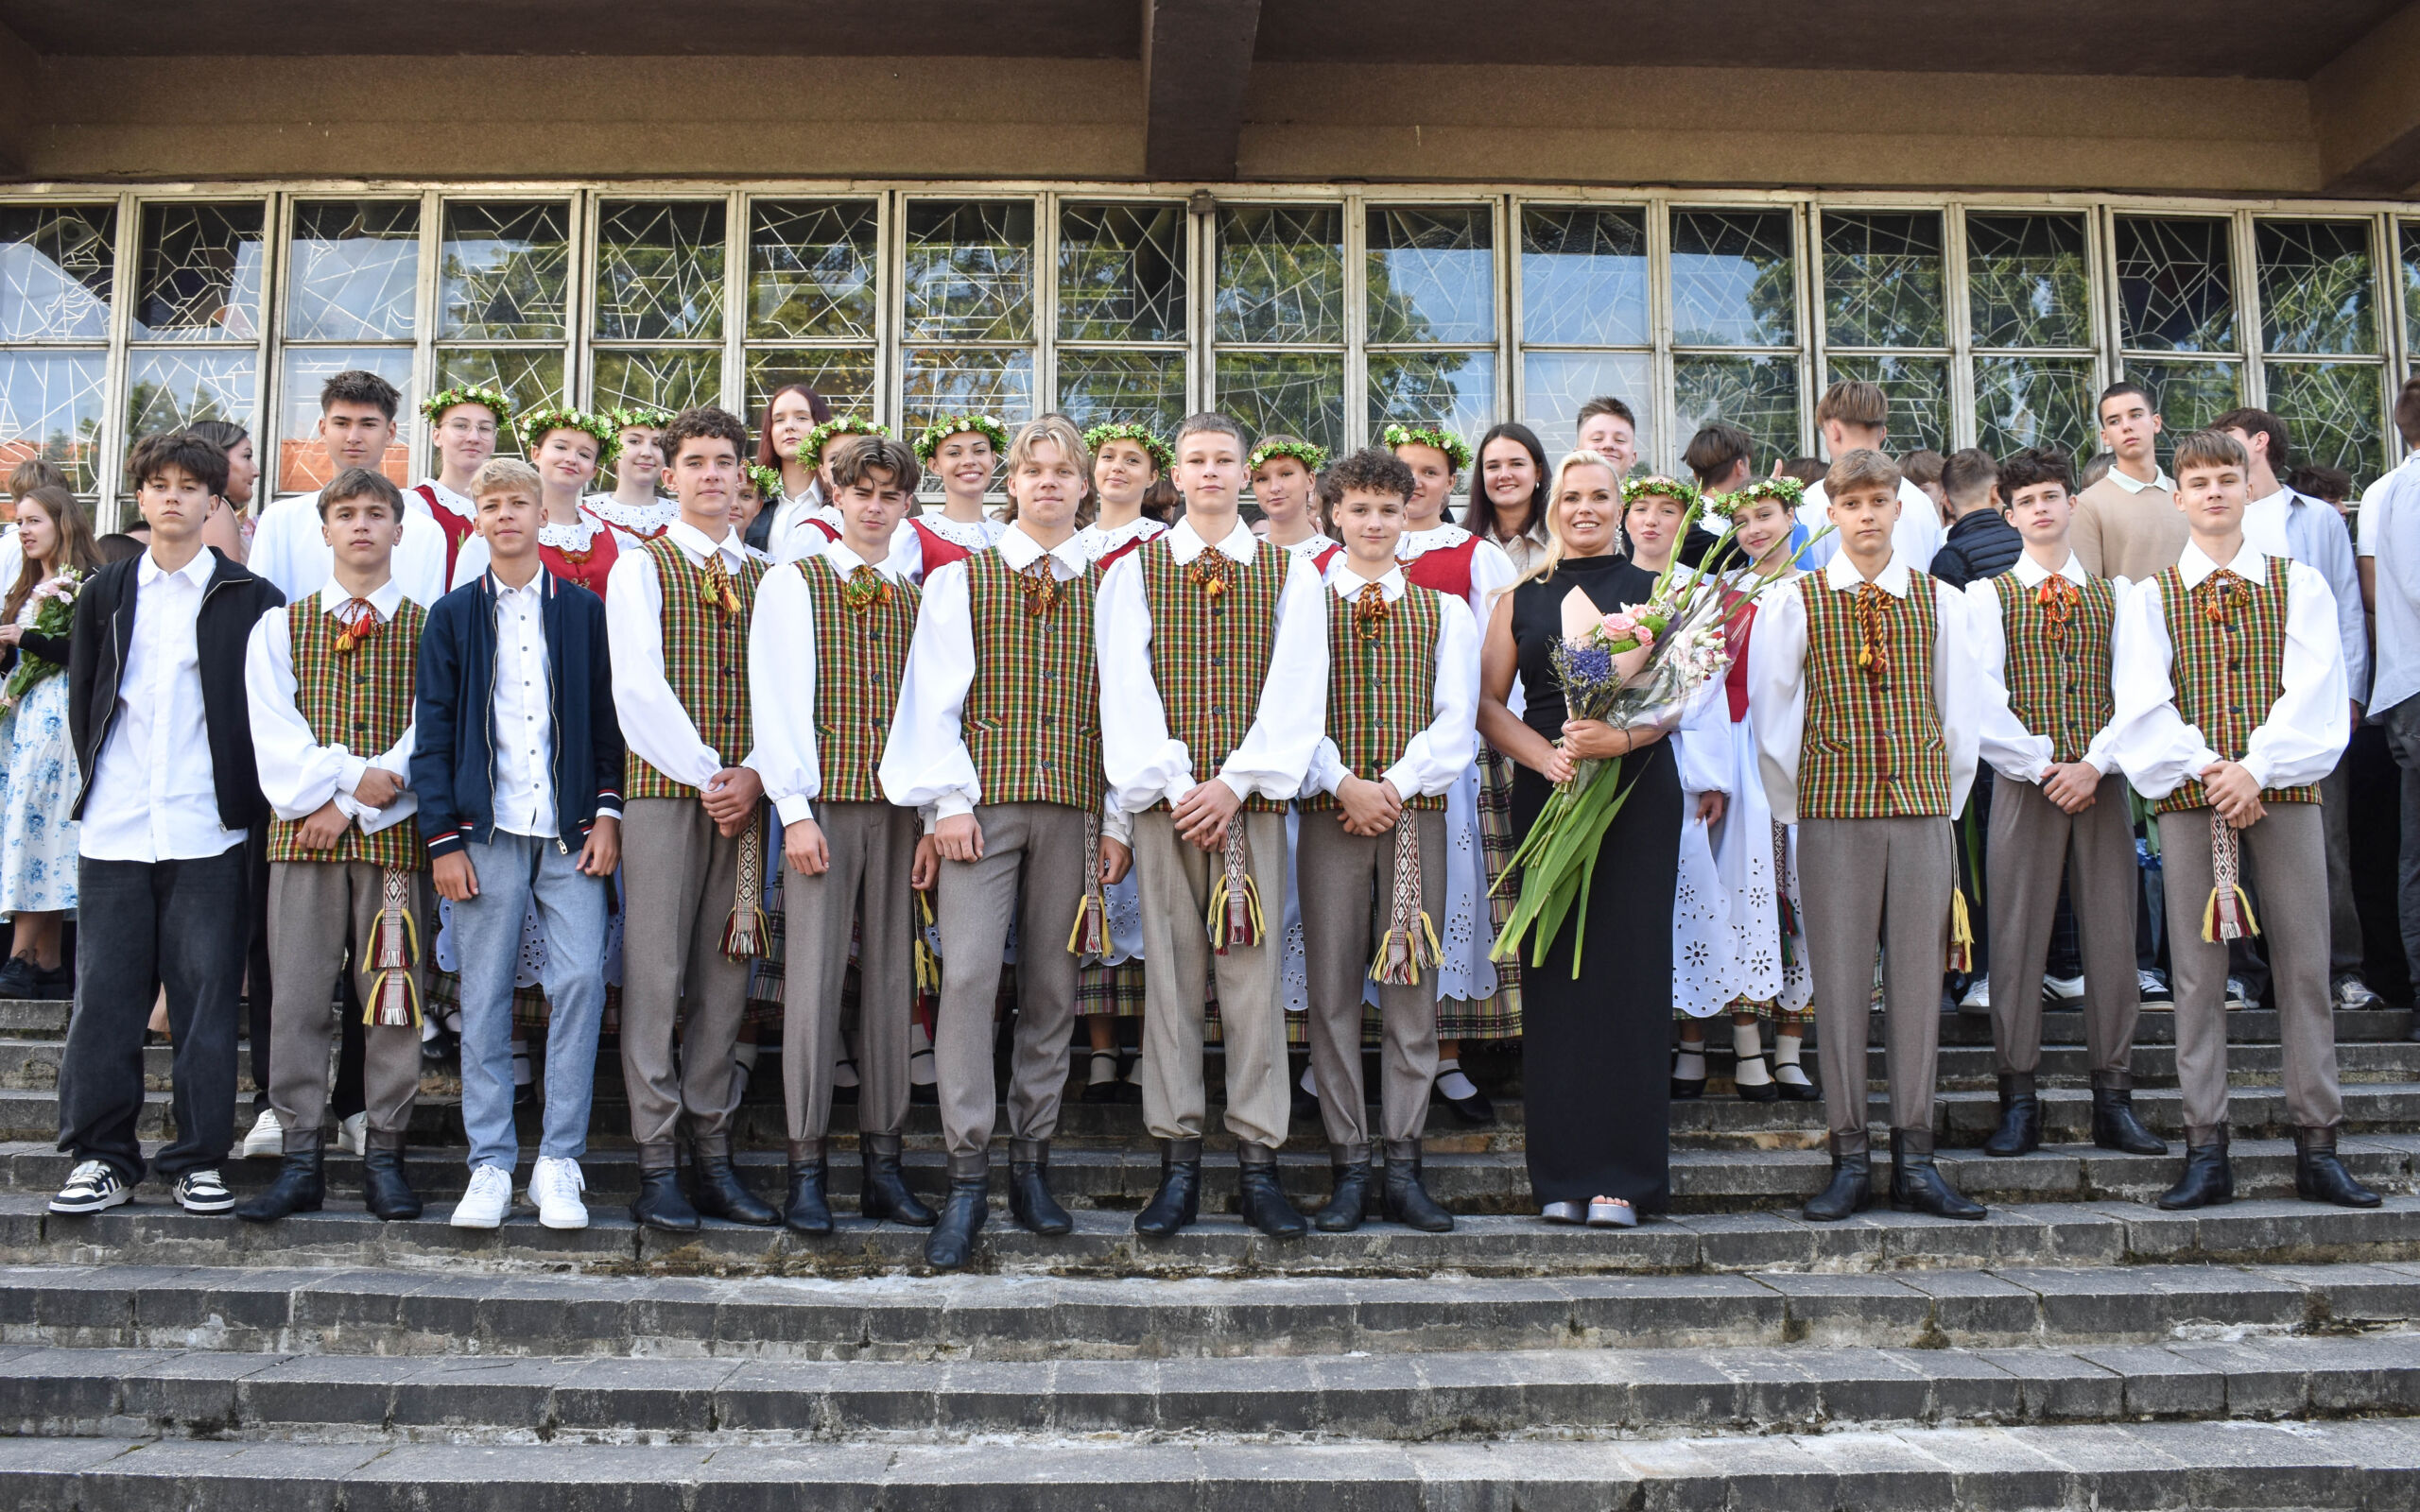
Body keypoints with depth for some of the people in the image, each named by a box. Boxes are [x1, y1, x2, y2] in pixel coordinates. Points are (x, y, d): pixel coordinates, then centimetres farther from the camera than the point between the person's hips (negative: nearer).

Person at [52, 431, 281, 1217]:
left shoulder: (249, 598, 3)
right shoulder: (105, 594, 13)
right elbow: (82, 699, 17)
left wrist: (244, 796, 0)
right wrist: (99, 782, 9)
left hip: (207, 829, -3)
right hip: (114, 829, 3)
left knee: (206, 996, 0)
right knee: (104, 995, 4)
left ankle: (199, 1159, 9)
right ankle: (101, 1158, 14)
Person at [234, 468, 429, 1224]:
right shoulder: (280, 626, 13)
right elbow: (273, 730, 2)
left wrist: (354, 806, -9)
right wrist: (347, 775, -13)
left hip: (394, 835, -1)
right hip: (304, 830, 1)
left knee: (393, 996, 1)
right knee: (298, 996, 1)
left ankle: (385, 1154, 9)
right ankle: (300, 1160, 7)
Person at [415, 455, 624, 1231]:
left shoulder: (585, 610, 10)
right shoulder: (453, 616, 9)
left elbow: (610, 717, 10)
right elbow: (432, 731, 6)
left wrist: (607, 813, -1)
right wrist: (442, 838, -2)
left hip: (570, 832, 0)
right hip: (485, 831, 0)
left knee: (580, 979, -9)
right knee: (485, 998, 2)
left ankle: (559, 1161, 1)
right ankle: (491, 1164, 11)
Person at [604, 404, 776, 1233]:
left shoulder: (765, 579, 16)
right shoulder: (640, 568, 4)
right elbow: (639, 687, -6)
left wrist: (755, 775, -6)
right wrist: (705, 776, -11)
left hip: (741, 798, 4)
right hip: (662, 789, -4)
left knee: (725, 975, 5)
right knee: (655, 975, -4)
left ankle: (713, 1157, 11)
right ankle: (657, 1165, 2)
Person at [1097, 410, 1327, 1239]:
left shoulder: (1291, 574, 10)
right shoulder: (1133, 571, 9)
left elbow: (1297, 689, 1)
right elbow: (1128, 688, 1)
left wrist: (1235, 782, -9)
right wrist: (1174, 787, -10)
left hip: (1253, 799, 0)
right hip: (1164, 799, 0)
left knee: (1254, 972, -1)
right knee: (1170, 973, 0)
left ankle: (1257, 1163, 6)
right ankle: (1178, 1162, 7)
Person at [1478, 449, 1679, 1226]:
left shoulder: (1652, 592, 10)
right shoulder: (1519, 599, 13)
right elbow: (1488, 704, 7)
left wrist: (1623, 737, -20)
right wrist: (1546, 754, -11)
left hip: (1636, 791, -1)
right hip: (1546, 793, 1)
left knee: (1628, 971, -4)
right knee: (1554, 976, 0)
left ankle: (1620, 1176, 1)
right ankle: (1562, 1175, 6)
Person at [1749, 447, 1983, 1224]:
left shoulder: (1941, 602, 8)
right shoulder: (1794, 603, 2)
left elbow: (1960, 716, 12)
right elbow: (1769, 719, 4)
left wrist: (1947, 802, 10)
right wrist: (1794, 810, 4)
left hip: (1922, 811, 2)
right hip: (1834, 814, -2)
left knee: (1917, 979, 4)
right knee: (1841, 982, -1)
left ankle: (1914, 1159, 11)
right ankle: (1849, 1161, 7)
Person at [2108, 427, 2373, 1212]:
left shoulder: (2300, 584, 10)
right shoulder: (2149, 597, 8)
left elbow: (2313, 690, -2)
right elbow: (2143, 703, -2)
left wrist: (2256, 769, -14)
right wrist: (2205, 771, -14)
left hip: (2283, 789, 1)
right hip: (2188, 795, 0)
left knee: (2304, 964, 1)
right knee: (2197, 970, 0)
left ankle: (2317, 1149, 9)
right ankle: (2206, 1152, 5)